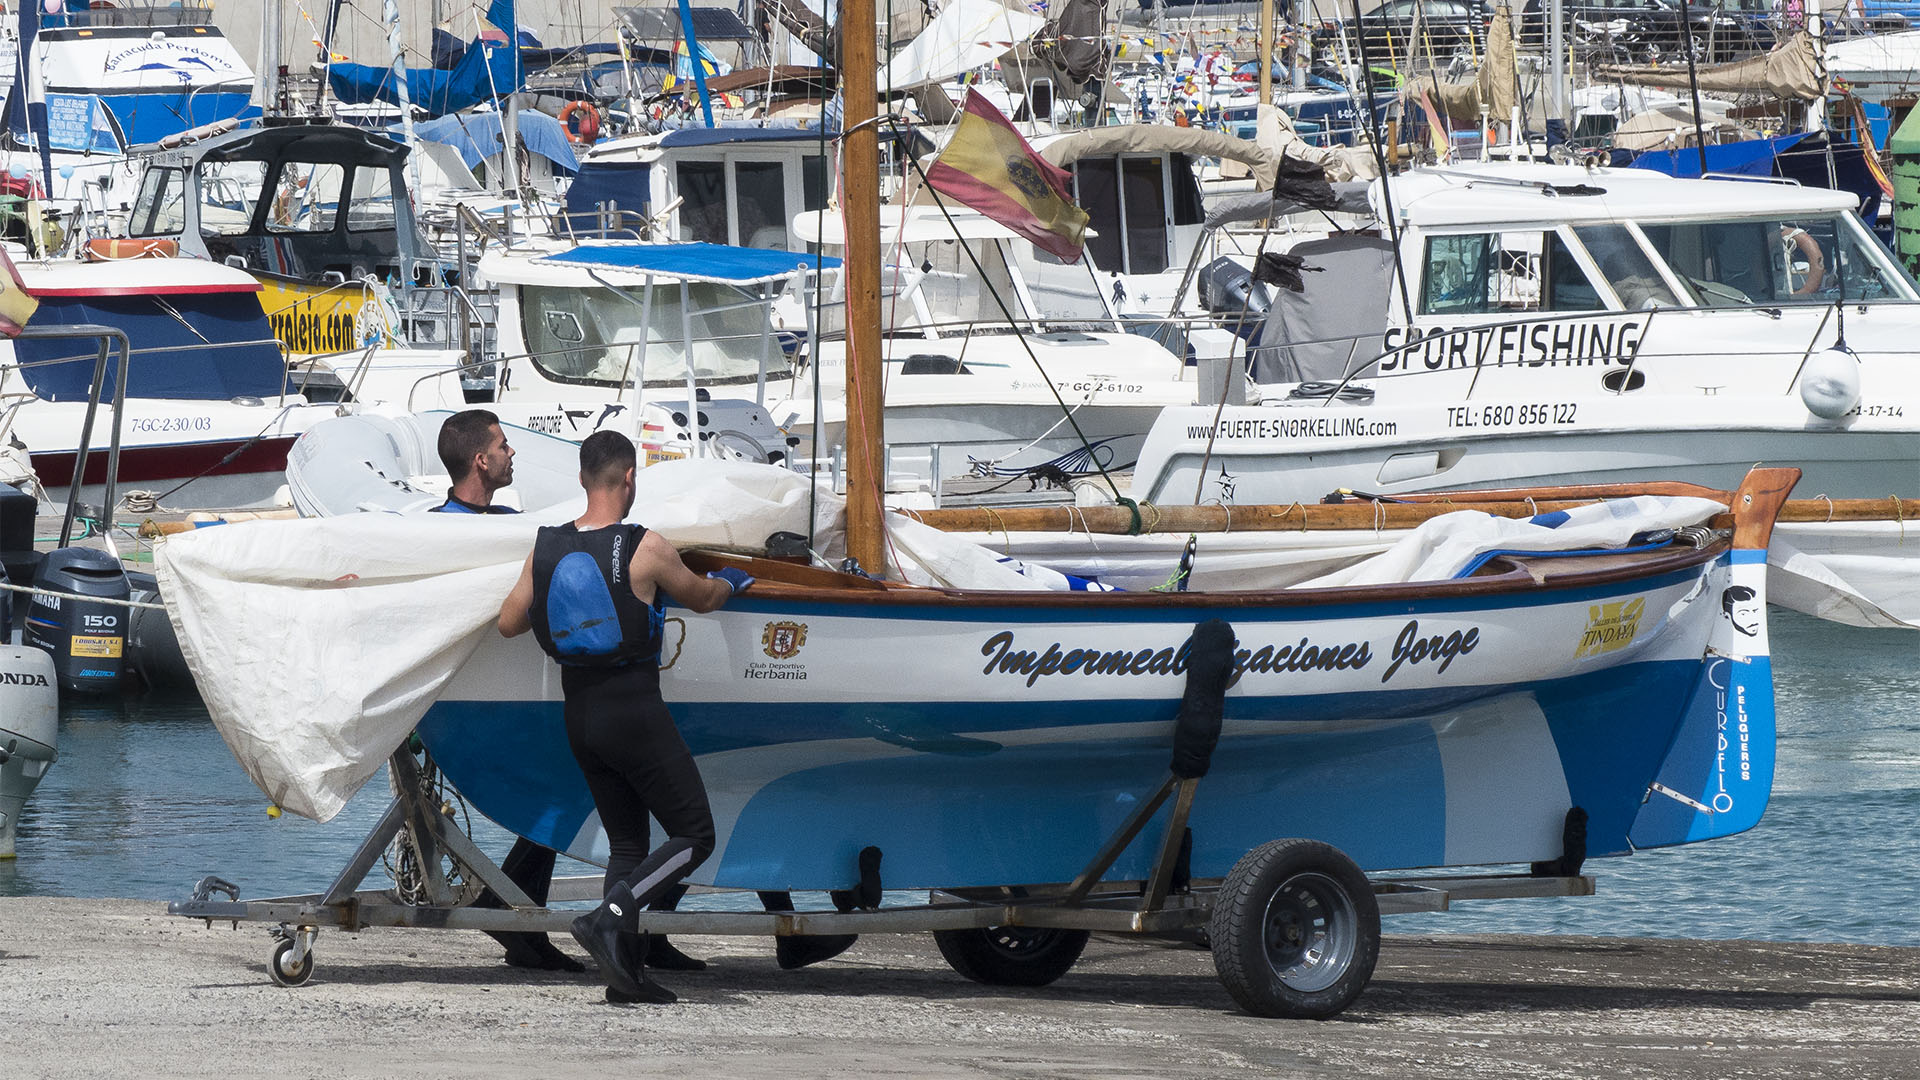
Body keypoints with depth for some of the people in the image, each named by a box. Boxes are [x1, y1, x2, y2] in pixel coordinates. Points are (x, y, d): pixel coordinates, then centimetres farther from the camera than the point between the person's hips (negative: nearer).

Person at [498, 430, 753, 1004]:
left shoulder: (546, 548, 0)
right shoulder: (646, 549, -13)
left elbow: (508, 623, 9)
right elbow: (701, 597, 4)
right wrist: (731, 580, 27)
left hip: (579, 714, 6)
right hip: (634, 710, -6)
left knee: (627, 844, 15)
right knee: (694, 837, 2)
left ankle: (625, 972, 9)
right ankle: (610, 916, -16)